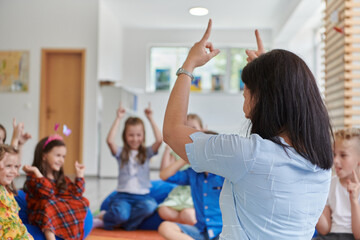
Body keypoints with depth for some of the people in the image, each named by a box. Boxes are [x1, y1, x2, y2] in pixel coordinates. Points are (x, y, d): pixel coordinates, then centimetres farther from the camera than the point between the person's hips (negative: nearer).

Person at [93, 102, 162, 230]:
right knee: (120, 214, -34)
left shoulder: (146, 152, 11)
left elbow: (159, 139, -7)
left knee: (150, 206, -33)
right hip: (123, 195, -2)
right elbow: (110, 140, -13)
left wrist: (150, 118, -3)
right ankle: (104, 217, 2)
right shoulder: (121, 153, 7)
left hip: (143, 195, 2)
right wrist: (118, 118, -8)